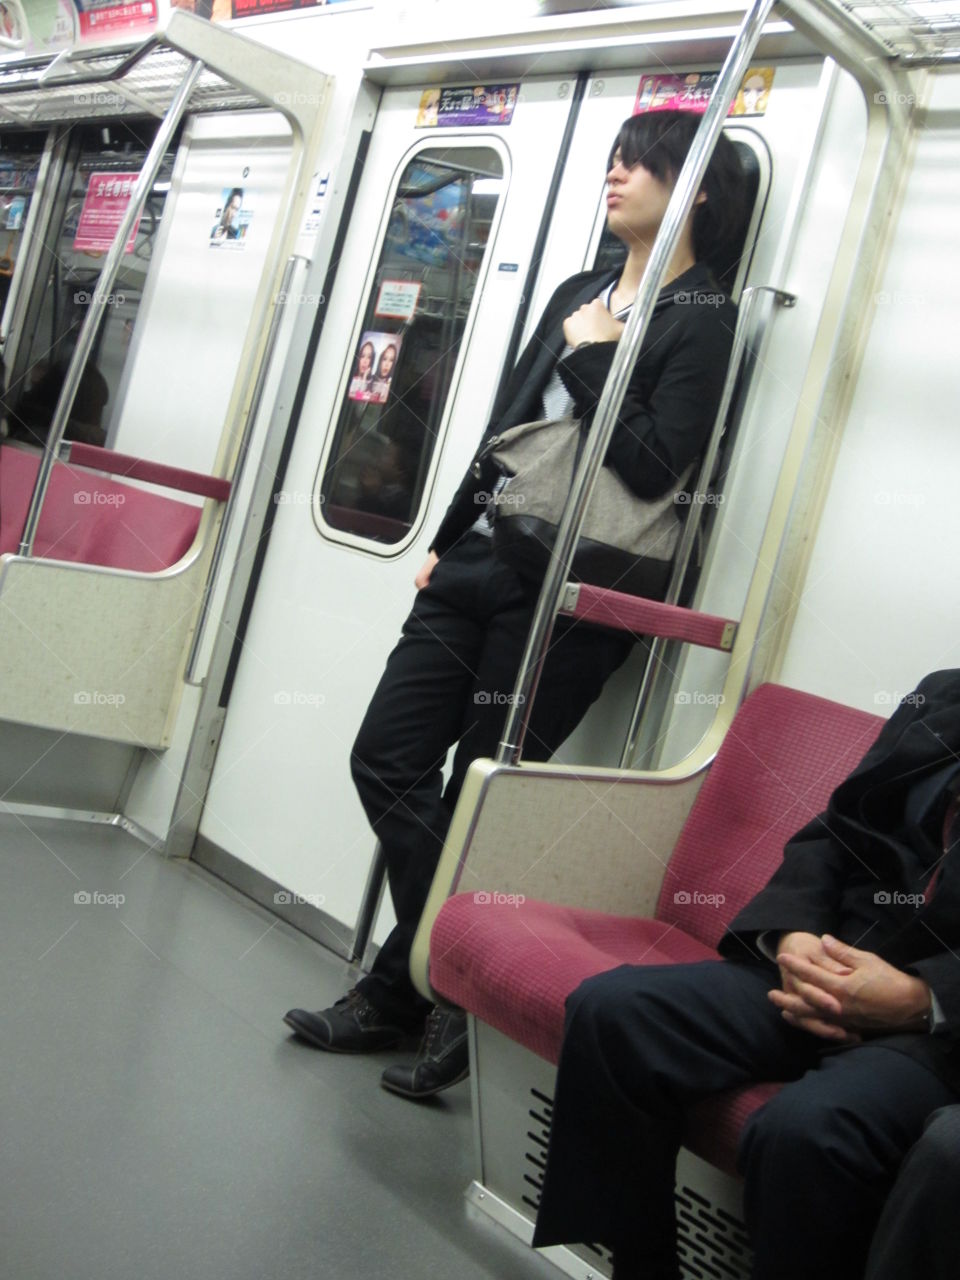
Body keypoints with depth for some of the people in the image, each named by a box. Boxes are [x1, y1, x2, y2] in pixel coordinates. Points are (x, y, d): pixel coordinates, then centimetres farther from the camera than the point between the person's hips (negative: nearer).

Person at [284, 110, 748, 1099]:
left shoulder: (702, 321, -4)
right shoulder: (576, 294, 19)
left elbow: (653, 468, -15)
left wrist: (591, 357, -10)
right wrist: (447, 541, 19)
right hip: (484, 562, 8)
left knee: (476, 797, -3)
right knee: (387, 760, 7)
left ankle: (432, 993, 17)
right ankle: (408, 991, 19)